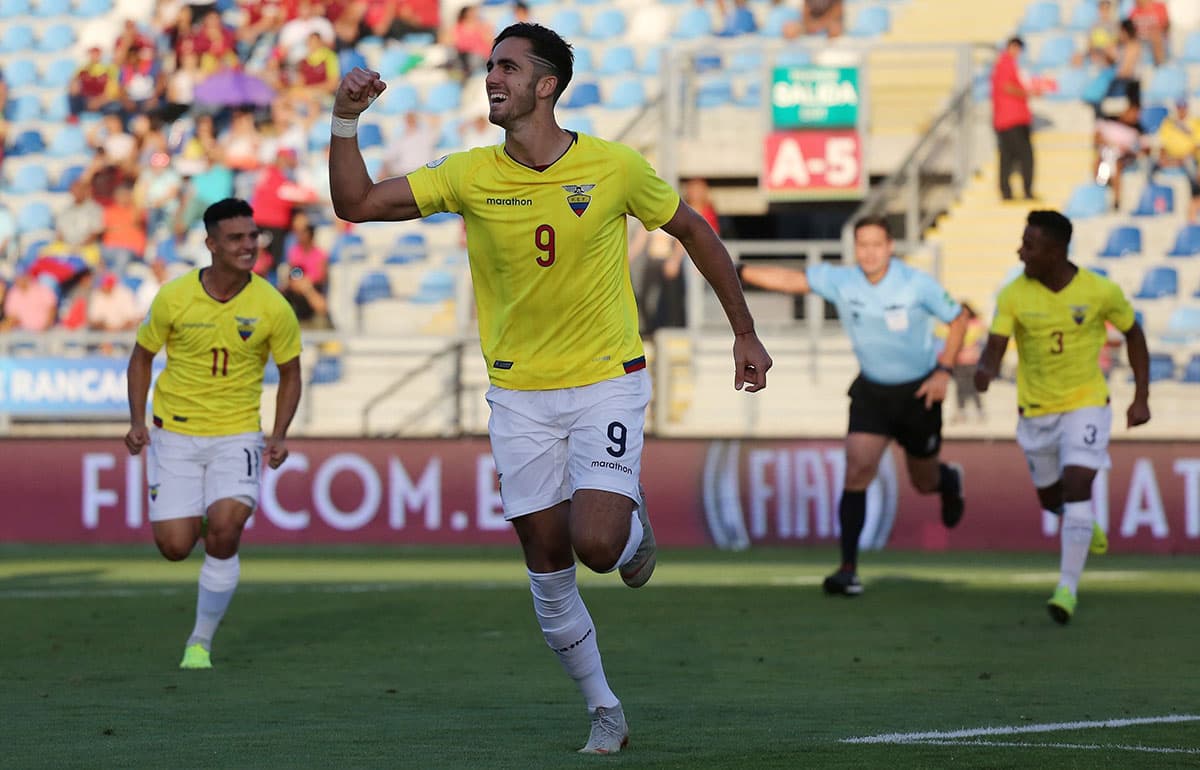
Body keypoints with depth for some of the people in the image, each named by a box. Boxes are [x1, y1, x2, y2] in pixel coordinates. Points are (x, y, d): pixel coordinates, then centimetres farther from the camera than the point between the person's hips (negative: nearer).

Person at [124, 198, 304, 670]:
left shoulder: (272, 308, -8)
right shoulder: (173, 298, -9)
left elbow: (290, 374, 5)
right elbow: (142, 358, 5)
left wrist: (279, 435, -7)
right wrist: (137, 421, -7)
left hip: (236, 435, -1)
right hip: (174, 435, 1)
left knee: (223, 534, -21)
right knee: (175, 547, -5)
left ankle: (201, 643, -1)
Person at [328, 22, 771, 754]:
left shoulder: (614, 167, -9)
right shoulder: (470, 175, -4)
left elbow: (695, 232, 6)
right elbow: (357, 203, -5)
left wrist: (745, 333, 9)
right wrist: (346, 119, -19)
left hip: (607, 383, -2)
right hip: (520, 395, 3)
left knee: (596, 544, -20)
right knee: (548, 569, 2)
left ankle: (633, 522, 17)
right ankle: (606, 713, 18)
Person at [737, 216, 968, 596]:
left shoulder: (917, 284, -17)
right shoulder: (841, 280, -12)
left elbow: (958, 318, -5)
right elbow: (791, 280, -15)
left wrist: (944, 371, -13)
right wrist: (737, 271, -27)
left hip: (919, 391, -1)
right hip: (871, 390, 1)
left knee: (925, 482, 13)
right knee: (856, 471, -16)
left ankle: (949, 480, 54)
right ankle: (848, 568, -14)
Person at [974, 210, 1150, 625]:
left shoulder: (1101, 291, -13)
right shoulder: (1014, 295, -12)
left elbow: (1133, 334, 3)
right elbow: (995, 346, -17)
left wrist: (1141, 398, 1)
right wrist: (986, 370, -42)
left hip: (1086, 404, -3)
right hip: (1036, 411, 3)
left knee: (1077, 484, -21)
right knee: (1051, 498, 16)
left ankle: (1068, 587, -20)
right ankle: (1088, 529, 52)